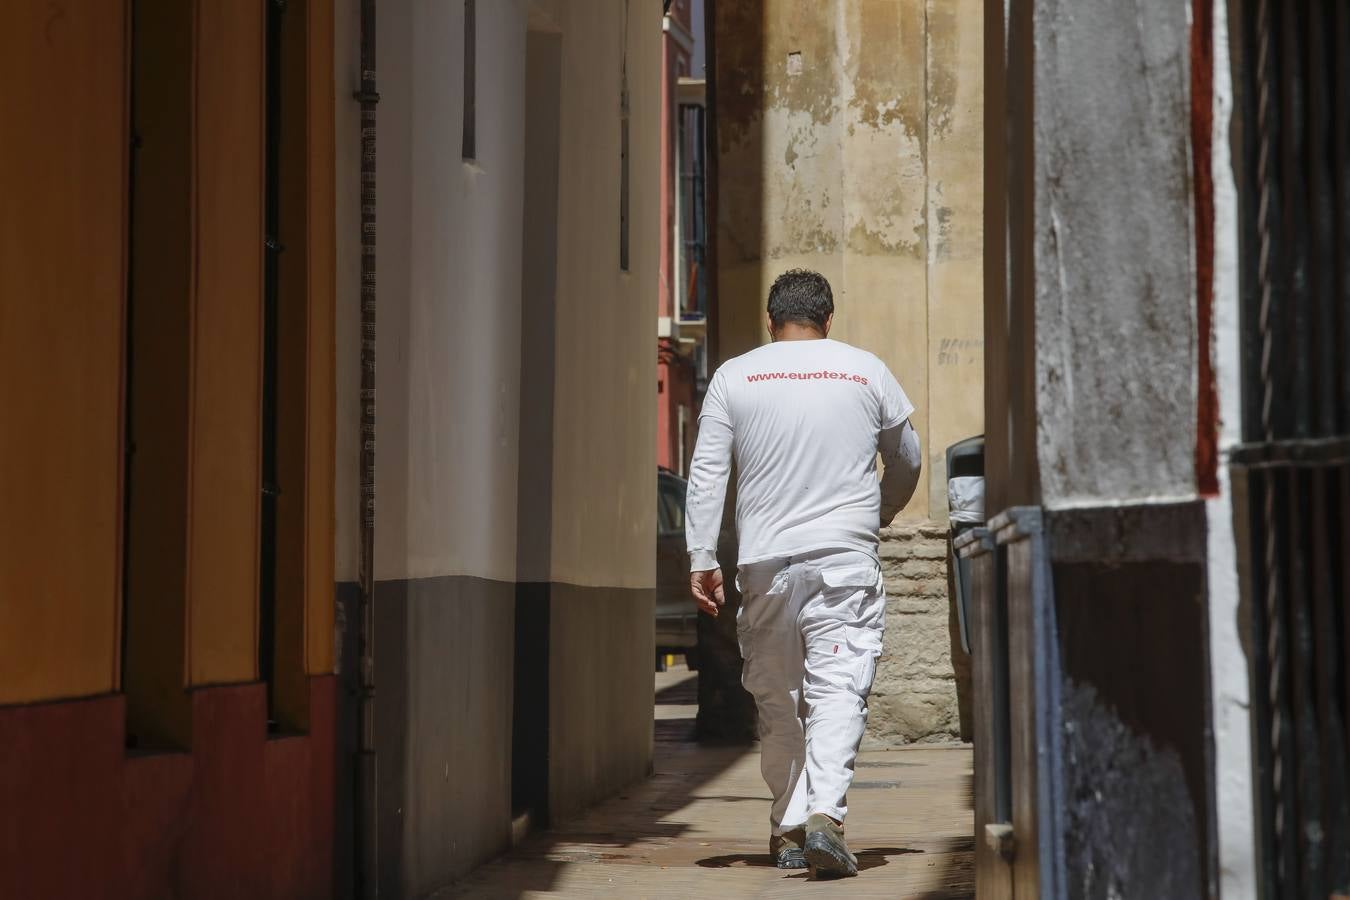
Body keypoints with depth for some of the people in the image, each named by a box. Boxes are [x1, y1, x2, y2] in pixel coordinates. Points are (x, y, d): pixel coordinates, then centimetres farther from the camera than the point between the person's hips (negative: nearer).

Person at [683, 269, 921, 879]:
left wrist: (702, 558, 1)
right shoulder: (866, 371, 7)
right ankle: (824, 814, -25)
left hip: (764, 560, 1)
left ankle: (789, 828, 16)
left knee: (776, 699, 13)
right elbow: (906, 462, 18)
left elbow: (706, 473, 0)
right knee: (838, 691, -7)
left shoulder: (734, 376, 6)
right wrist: (879, 515, 36)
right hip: (846, 559, -1)